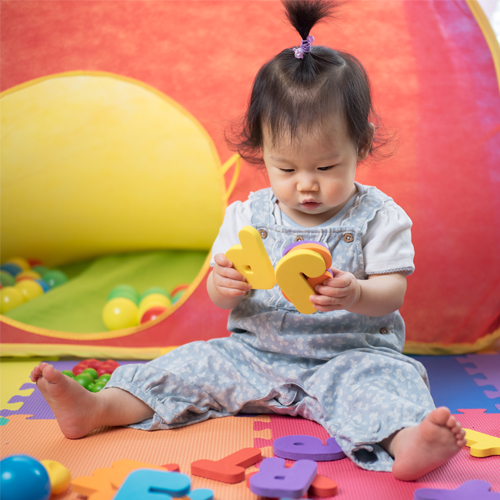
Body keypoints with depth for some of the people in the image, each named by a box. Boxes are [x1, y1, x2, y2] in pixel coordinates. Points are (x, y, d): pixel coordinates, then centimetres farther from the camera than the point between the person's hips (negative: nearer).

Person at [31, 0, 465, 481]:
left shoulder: (377, 215, -5)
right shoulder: (248, 215, 3)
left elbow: (393, 290, -9)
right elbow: (221, 295, 3)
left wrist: (355, 295, -32)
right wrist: (224, 286, -22)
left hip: (349, 356, -3)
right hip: (256, 354, 4)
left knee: (384, 377, -32)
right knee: (200, 363, -11)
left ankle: (404, 443, -56)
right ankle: (98, 408, -14)